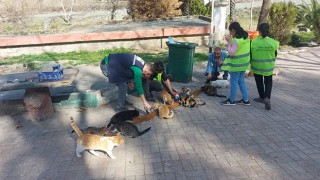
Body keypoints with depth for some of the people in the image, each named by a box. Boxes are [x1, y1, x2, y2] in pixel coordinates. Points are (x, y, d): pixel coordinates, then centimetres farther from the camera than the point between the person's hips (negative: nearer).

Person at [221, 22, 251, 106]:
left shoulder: (236, 40, -24)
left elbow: (231, 53, -20)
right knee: (241, 81, 18)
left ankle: (231, 100, 18)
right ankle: (245, 100, 23)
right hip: (244, 63, 8)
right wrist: (231, 40, 2)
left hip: (236, 64, -8)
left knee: (233, 82, 5)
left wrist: (229, 41, -16)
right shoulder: (246, 36, 2)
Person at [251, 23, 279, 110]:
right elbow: (275, 55, 3)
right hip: (269, 66, 1)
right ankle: (267, 97, -2)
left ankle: (262, 97, 27)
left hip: (257, 67, -1)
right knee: (268, 82, 16)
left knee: (259, 82, 17)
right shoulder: (273, 42, -10)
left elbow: (250, 55, -6)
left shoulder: (253, 42, -16)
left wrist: (251, 66, 10)